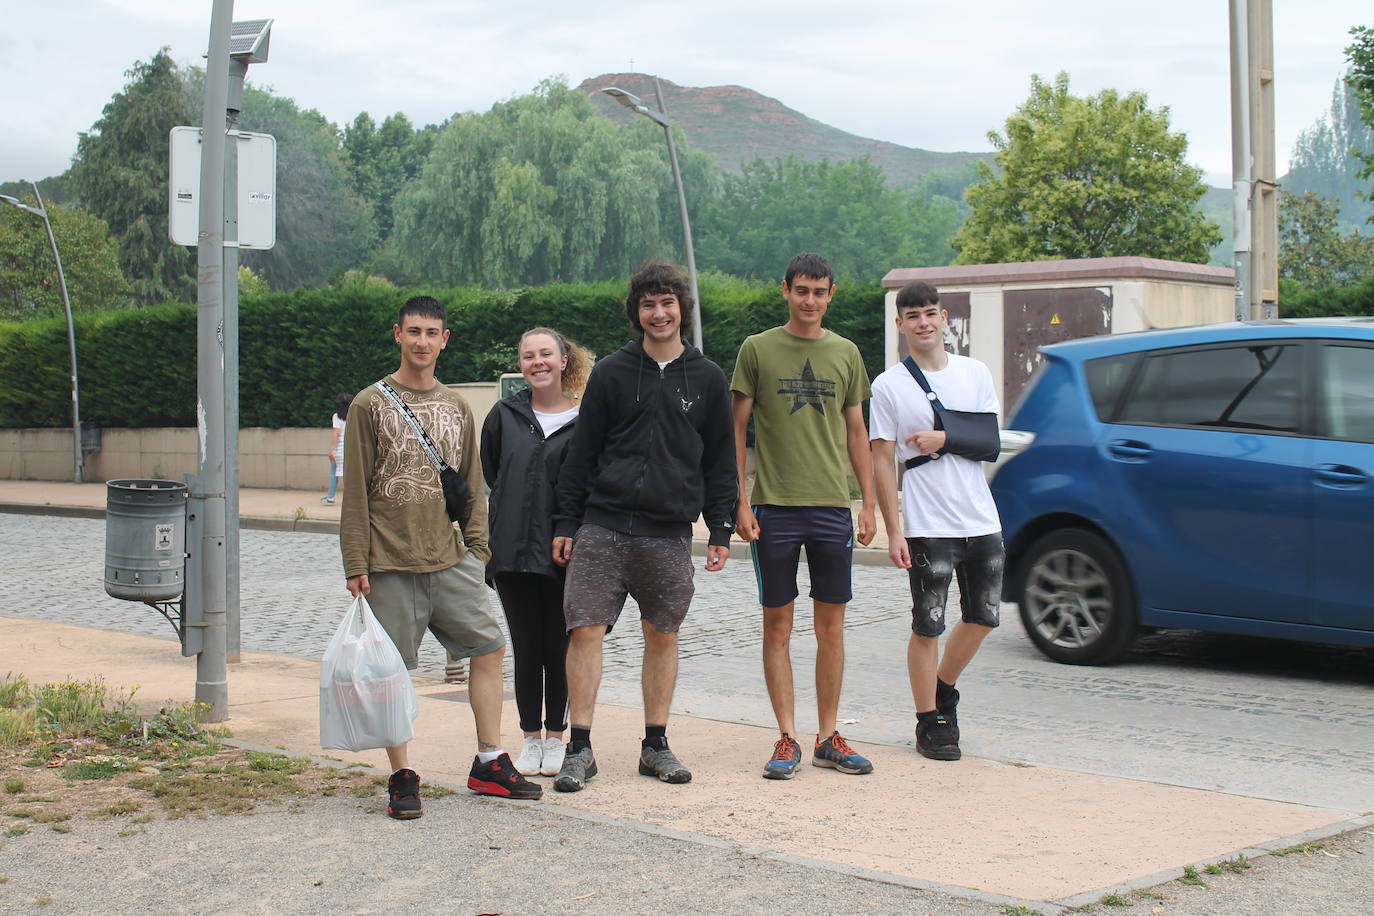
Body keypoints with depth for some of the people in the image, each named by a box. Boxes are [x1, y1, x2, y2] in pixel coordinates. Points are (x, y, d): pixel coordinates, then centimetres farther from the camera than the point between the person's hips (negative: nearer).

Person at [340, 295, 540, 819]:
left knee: (489, 648, 2)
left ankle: (489, 764, 13)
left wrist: (476, 546, 8)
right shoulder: (371, 405, 0)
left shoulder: (457, 409, 12)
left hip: (451, 559, 4)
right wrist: (356, 564, -8)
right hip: (390, 564, -4)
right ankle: (402, 777, 10)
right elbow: (355, 492, -3)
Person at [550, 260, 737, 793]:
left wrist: (721, 530, 5)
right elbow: (582, 453, 6)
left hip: (670, 534, 1)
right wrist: (566, 523, 2)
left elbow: (720, 462, 11)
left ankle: (656, 745, 19)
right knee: (586, 631, -6)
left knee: (663, 637, 8)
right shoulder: (611, 374, 5)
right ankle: (580, 749, 2)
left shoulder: (707, 380, 8)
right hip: (602, 529, -1)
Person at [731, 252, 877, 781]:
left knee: (831, 626, 5)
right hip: (774, 506, -2)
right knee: (778, 624, 1)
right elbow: (736, 429, 2)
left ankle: (828, 738, 14)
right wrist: (740, 502, -6)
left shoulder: (846, 354, 10)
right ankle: (787, 740, 8)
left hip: (833, 507, 3)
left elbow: (856, 433, 14)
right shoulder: (758, 350, 1)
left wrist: (869, 503, 7)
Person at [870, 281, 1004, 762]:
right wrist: (893, 531, -11)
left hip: (982, 521, 4)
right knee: (928, 627, 0)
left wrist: (943, 440, -12)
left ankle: (943, 689, 34)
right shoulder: (889, 385, -2)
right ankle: (929, 722, 12)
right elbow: (882, 461, -4)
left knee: (983, 616, 12)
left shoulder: (975, 373, 8)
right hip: (927, 526, -4)